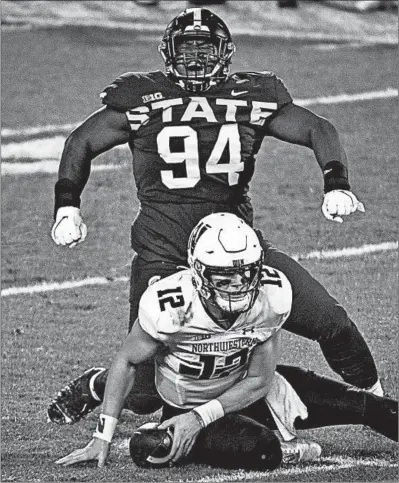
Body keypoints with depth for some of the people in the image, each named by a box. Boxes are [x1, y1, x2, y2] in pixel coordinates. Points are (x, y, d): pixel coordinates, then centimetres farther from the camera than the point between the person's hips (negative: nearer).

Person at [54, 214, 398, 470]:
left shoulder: (273, 295, -22)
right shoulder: (169, 305, -32)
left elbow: (259, 380, -11)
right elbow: (127, 362, -13)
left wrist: (200, 418, -23)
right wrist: (103, 437, -15)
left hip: (245, 391, 4)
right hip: (186, 405, -4)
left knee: (358, 405, 2)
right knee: (253, 447, -35)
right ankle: (286, 450, -4)